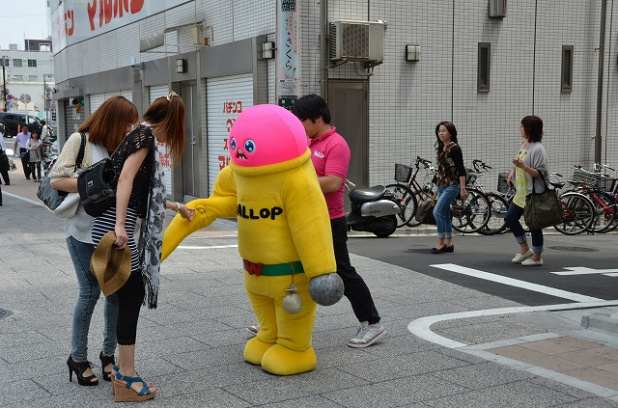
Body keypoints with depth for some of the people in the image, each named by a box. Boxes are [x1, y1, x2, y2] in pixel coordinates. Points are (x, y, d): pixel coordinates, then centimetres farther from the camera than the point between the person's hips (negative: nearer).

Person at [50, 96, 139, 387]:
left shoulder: (119, 147, 12)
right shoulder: (80, 141, -6)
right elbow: (56, 179, -13)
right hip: (84, 232, -5)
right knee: (90, 293, -2)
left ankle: (108, 353, 21)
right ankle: (78, 358, 16)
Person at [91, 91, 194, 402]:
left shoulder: (140, 137, 22)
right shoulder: (145, 135, -6)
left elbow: (144, 194, 31)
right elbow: (125, 179, -18)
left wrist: (176, 207, 43)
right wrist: (120, 225, -26)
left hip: (116, 224, 10)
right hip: (114, 226, -10)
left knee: (132, 295, 12)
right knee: (131, 296, -5)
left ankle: (122, 370, 20)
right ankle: (126, 379, 0)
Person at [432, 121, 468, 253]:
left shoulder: (454, 148, -11)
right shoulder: (441, 149, 12)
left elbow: (461, 169, -14)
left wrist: (463, 188, -18)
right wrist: (437, 189, 22)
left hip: (452, 186, -8)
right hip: (442, 186, 8)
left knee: (437, 212, -14)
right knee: (445, 215, 9)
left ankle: (441, 243, -6)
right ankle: (448, 244, 16)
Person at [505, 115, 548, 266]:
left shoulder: (537, 149, -18)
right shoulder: (523, 145, 8)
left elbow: (540, 173, -21)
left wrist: (523, 167, -31)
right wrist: (514, 171, 3)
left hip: (534, 193, -9)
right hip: (521, 192, 9)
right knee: (510, 218, 13)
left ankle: (537, 257, 15)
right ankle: (525, 249, 26)